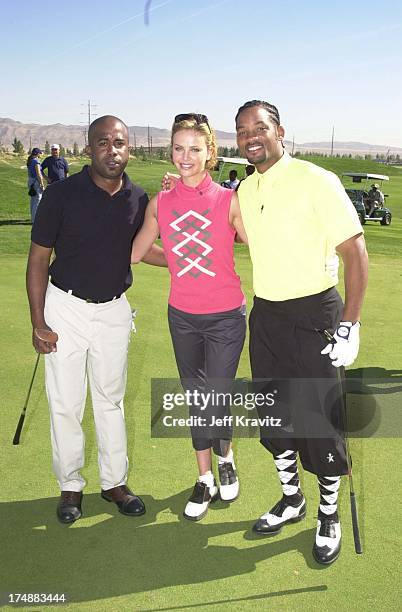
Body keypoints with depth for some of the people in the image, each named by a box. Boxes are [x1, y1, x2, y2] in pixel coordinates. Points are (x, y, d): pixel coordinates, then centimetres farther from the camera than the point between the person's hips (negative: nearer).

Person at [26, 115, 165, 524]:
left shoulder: (138, 199, -3)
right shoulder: (62, 193, -13)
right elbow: (38, 259, -8)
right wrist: (38, 322, -11)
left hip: (114, 310, 3)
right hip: (66, 308, -3)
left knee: (111, 399, 14)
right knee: (66, 403, 6)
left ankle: (114, 482, 30)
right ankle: (70, 486, 26)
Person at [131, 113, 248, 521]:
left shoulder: (229, 201, -9)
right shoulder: (160, 204, 1)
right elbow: (134, 254, 8)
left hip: (225, 317, -3)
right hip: (182, 316, 4)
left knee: (213, 399, -4)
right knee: (195, 399, 14)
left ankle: (225, 456, 31)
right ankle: (206, 480, 33)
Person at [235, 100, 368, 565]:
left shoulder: (316, 181, -13)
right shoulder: (244, 191, 8)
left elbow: (355, 252, -14)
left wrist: (349, 325, -17)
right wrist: (264, 307, 14)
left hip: (313, 316, -6)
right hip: (264, 317, 7)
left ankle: (329, 517, 26)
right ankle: (291, 500, 37)